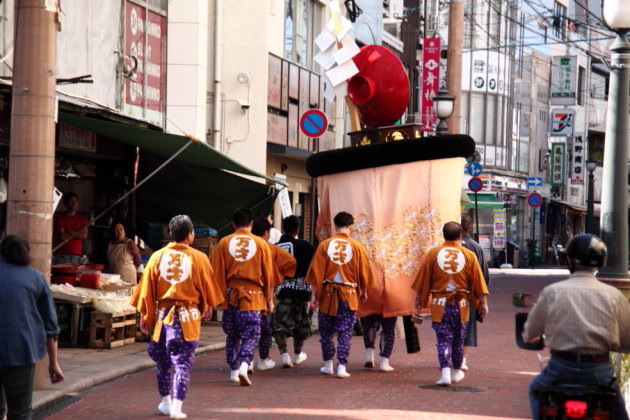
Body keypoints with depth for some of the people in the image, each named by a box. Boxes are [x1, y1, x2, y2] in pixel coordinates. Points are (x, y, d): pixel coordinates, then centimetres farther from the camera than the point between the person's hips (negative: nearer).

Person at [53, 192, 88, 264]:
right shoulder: (60, 218, 4)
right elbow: (62, 236, -6)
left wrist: (70, 232, -6)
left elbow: (85, 236, 2)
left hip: (77, 255, 3)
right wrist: (78, 233, 2)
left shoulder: (82, 218, 14)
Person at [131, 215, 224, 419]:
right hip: (187, 317, -2)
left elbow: (146, 288, 2)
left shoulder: (157, 256, -1)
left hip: (162, 315, 2)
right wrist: (207, 307, 26)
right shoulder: (198, 258, -6)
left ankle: (166, 402, 26)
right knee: (183, 363, 0)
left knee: (163, 362, 17)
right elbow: (208, 287, 7)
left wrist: (144, 316, 10)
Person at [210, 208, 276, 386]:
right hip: (252, 296, -2)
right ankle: (244, 366, -19)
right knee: (250, 335, 1)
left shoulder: (224, 243, 2)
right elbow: (269, 275, 4)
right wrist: (269, 300, 12)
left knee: (232, 335, 15)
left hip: (230, 296, 2)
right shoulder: (260, 243, 0)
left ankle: (234, 371, 20)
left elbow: (216, 273, 1)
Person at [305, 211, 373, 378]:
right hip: (349, 294, 0)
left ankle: (328, 364, 20)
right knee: (345, 332, 4)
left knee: (326, 330, 14)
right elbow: (363, 272, 4)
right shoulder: (357, 247, -4)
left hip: (327, 294, 1)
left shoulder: (325, 245, -4)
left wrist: (315, 295, 3)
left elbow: (316, 271, -3)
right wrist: (363, 292, 19)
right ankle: (342, 366, -3)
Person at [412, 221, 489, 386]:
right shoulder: (469, 255, -2)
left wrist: (420, 298, 13)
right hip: (461, 304, 1)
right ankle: (457, 372, 27)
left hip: (439, 303, -1)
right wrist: (483, 302, 6)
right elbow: (478, 281, 0)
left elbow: (423, 278, 2)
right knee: (458, 338, 15)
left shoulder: (433, 253, -3)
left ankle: (445, 372, -14)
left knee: (443, 338, 1)